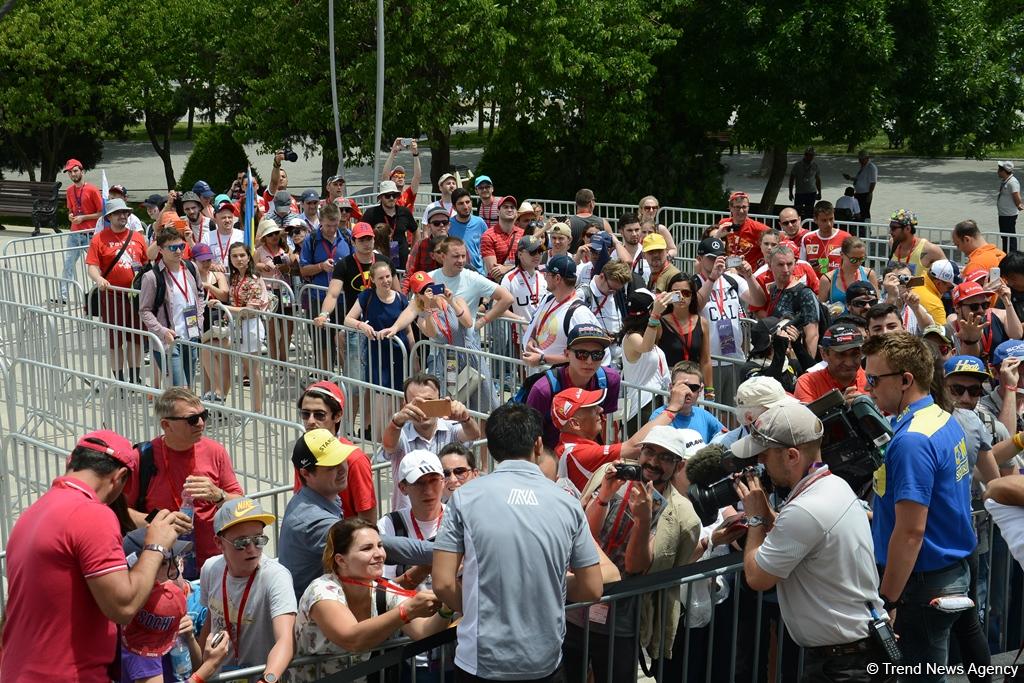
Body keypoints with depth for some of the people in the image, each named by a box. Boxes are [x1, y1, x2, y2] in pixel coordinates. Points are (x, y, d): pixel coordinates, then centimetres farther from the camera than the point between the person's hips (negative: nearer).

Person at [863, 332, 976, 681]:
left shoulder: (911, 441, -24)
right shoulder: (945, 419, 6)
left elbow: (911, 532, -26)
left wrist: (885, 601, -22)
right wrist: (879, 515, 21)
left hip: (922, 585, -10)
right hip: (953, 572, 10)